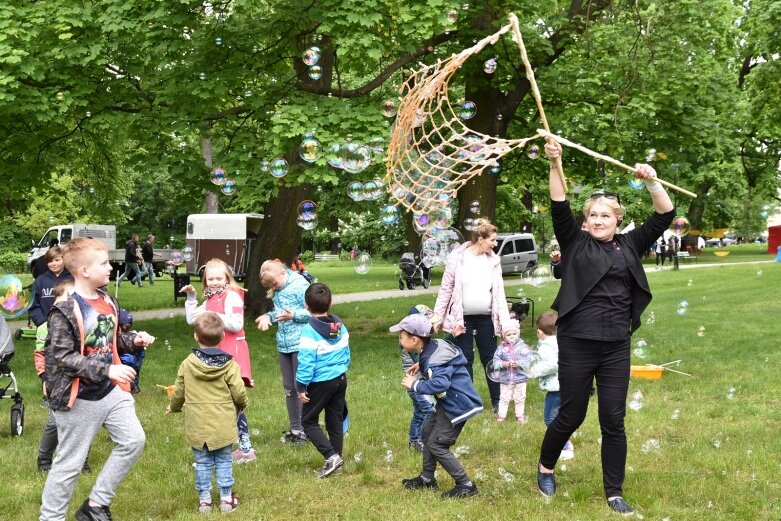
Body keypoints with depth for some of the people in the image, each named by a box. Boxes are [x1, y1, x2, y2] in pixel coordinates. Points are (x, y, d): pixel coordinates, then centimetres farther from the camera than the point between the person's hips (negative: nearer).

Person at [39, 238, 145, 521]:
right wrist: (107, 370, -30)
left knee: (133, 441, 6)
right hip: (80, 399, -7)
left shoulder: (108, 302, 5)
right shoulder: (65, 311, -20)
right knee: (70, 463, 3)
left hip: (110, 391, 8)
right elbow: (62, 357, -25)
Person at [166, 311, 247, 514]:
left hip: (197, 426, 1)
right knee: (224, 461, 10)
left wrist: (173, 407, 26)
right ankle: (226, 498, 13)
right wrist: (242, 404, 13)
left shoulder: (187, 364, -4)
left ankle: (204, 499, 15)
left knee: (202, 462, 11)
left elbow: (178, 392, 5)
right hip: (223, 425, -1)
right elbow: (239, 392, -11)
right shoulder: (229, 365, -10)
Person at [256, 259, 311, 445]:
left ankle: (305, 430, 4)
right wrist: (269, 316, 2)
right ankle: (295, 428, 23)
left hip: (300, 344, -8)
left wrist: (293, 315, -26)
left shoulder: (300, 285, -12)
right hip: (284, 344, 8)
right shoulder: (276, 291, 10)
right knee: (289, 388, 13)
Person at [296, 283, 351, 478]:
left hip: (320, 382, -7)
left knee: (308, 421, 5)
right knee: (336, 420, 14)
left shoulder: (309, 330, -18)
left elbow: (306, 361, -19)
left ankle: (331, 456, -8)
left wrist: (302, 387, -11)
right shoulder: (340, 326, 3)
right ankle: (336, 458, 19)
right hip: (340, 379, 7)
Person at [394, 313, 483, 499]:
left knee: (436, 445, -6)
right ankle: (427, 478, 32)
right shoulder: (434, 346, 2)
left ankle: (466, 485, 1)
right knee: (428, 431, 20)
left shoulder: (434, 360, -28)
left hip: (458, 405, -11)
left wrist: (415, 385, -30)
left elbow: (440, 384, -44)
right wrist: (421, 366, 7)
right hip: (448, 402, 11)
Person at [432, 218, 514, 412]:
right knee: (465, 360, 6)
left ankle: (497, 401, 18)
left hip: (486, 318, 2)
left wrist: (506, 324, -8)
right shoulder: (458, 257, -9)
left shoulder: (493, 260, -1)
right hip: (462, 318, -2)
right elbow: (446, 289, -3)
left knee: (490, 359, 8)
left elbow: (499, 293, -2)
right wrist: (437, 317, -3)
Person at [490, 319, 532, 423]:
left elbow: (527, 360, -13)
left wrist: (518, 363, -28)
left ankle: (520, 415, 25)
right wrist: (503, 364, -22)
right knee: (504, 398, 9)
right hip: (505, 378, 0)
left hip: (520, 378, 0)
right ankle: (501, 415, 19)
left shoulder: (523, 347, -6)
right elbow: (496, 360, -5)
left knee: (520, 399, 11)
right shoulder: (501, 347, -3)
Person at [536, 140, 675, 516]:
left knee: (613, 421, 5)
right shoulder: (575, 243, 3)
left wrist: (652, 182, -12)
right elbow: (559, 208, -9)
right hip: (577, 344, -2)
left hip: (616, 347, 2)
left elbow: (665, 216, 4)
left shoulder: (630, 245, 9)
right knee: (571, 415, 7)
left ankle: (614, 493, 16)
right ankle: (545, 467, 33)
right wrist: (554, 165, -21)